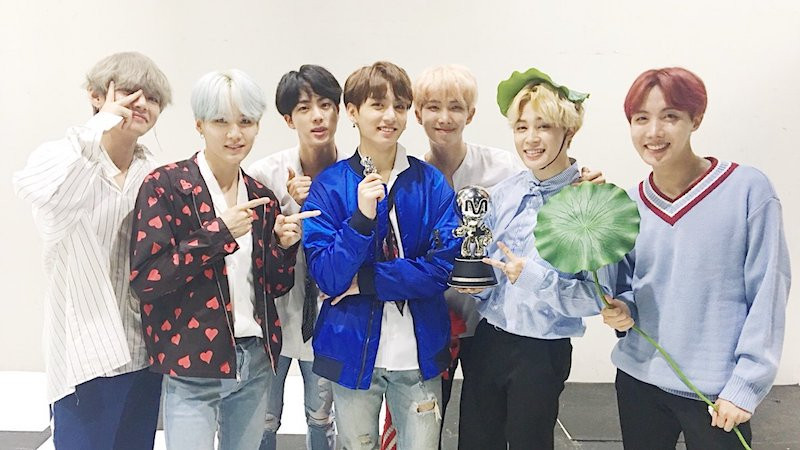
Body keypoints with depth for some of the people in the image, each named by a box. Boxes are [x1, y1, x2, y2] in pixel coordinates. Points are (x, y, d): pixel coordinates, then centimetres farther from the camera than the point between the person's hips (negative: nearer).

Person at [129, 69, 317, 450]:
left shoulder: (260, 197, 7)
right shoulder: (165, 185, -9)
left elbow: (274, 286, 11)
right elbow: (144, 279, -16)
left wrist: (284, 245, -9)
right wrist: (218, 232, -22)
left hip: (254, 360, 5)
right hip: (192, 366, -5)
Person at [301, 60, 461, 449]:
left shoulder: (432, 183, -2)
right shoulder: (329, 186, -4)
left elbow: (443, 266, -10)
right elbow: (327, 276, -12)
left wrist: (364, 281, -15)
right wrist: (362, 217, -26)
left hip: (420, 349, 1)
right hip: (353, 349, 0)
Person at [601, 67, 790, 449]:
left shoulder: (748, 189, -10)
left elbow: (768, 292, -9)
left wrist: (745, 385, -11)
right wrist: (622, 309, -8)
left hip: (716, 390, -4)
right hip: (637, 381, 4)